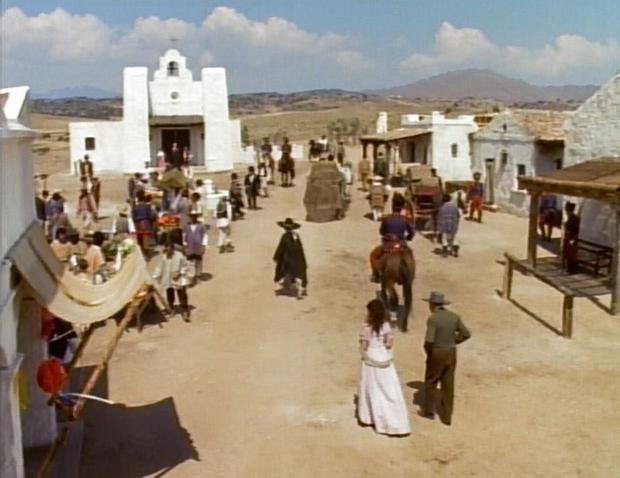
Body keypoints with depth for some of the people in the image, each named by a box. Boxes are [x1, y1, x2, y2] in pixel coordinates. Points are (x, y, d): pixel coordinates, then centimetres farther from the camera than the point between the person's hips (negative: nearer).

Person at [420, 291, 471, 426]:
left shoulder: (433, 319, -19)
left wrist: (427, 351, -5)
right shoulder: (454, 317, 0)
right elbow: (466, 334, 4)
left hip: (437, 354, -5)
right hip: (451, 354, 5)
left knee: (430, 382, 16)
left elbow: (429, 340, -26)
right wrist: (452, 342, 10)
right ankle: (447, 416, 18)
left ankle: (429, 411, 27)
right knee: (448, 385, 12)